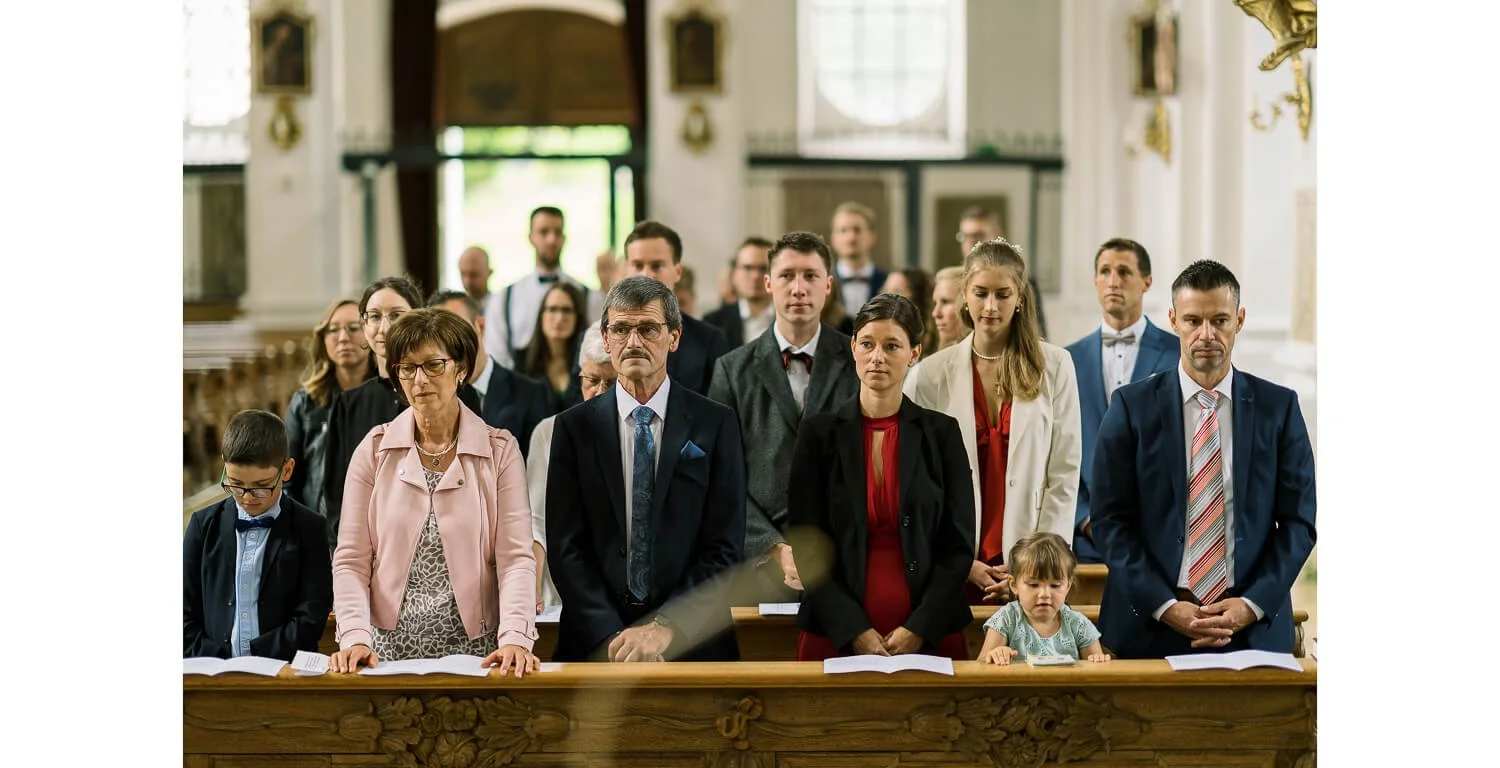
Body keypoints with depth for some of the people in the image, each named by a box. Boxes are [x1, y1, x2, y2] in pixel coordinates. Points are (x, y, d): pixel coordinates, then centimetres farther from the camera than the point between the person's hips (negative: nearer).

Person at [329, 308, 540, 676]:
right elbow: (351, 561, 5)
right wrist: (355, 637, -11)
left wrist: (515, 638, -17)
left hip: (472, 649, -1)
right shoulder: (375, 449, 8)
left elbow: (516, 558, -2)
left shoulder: (500, 450, 6)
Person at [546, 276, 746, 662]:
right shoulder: (573, 427, 4)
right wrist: (611, 635, -14)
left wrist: (666, 628, -15)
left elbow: (724, 547, -4)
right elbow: (565, 547, -2)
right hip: (594, 644, 0)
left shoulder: (715, 424, 1)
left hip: (691, 642, 0)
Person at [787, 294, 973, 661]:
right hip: (837, 636, 0)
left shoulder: (941, 432, 3)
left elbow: (959, 544, 1)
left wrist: (919, 629, -10)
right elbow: (806, 545, -1)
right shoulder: (819, 433, 2)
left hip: (929, 634, 0)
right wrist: (854, 631, -11)